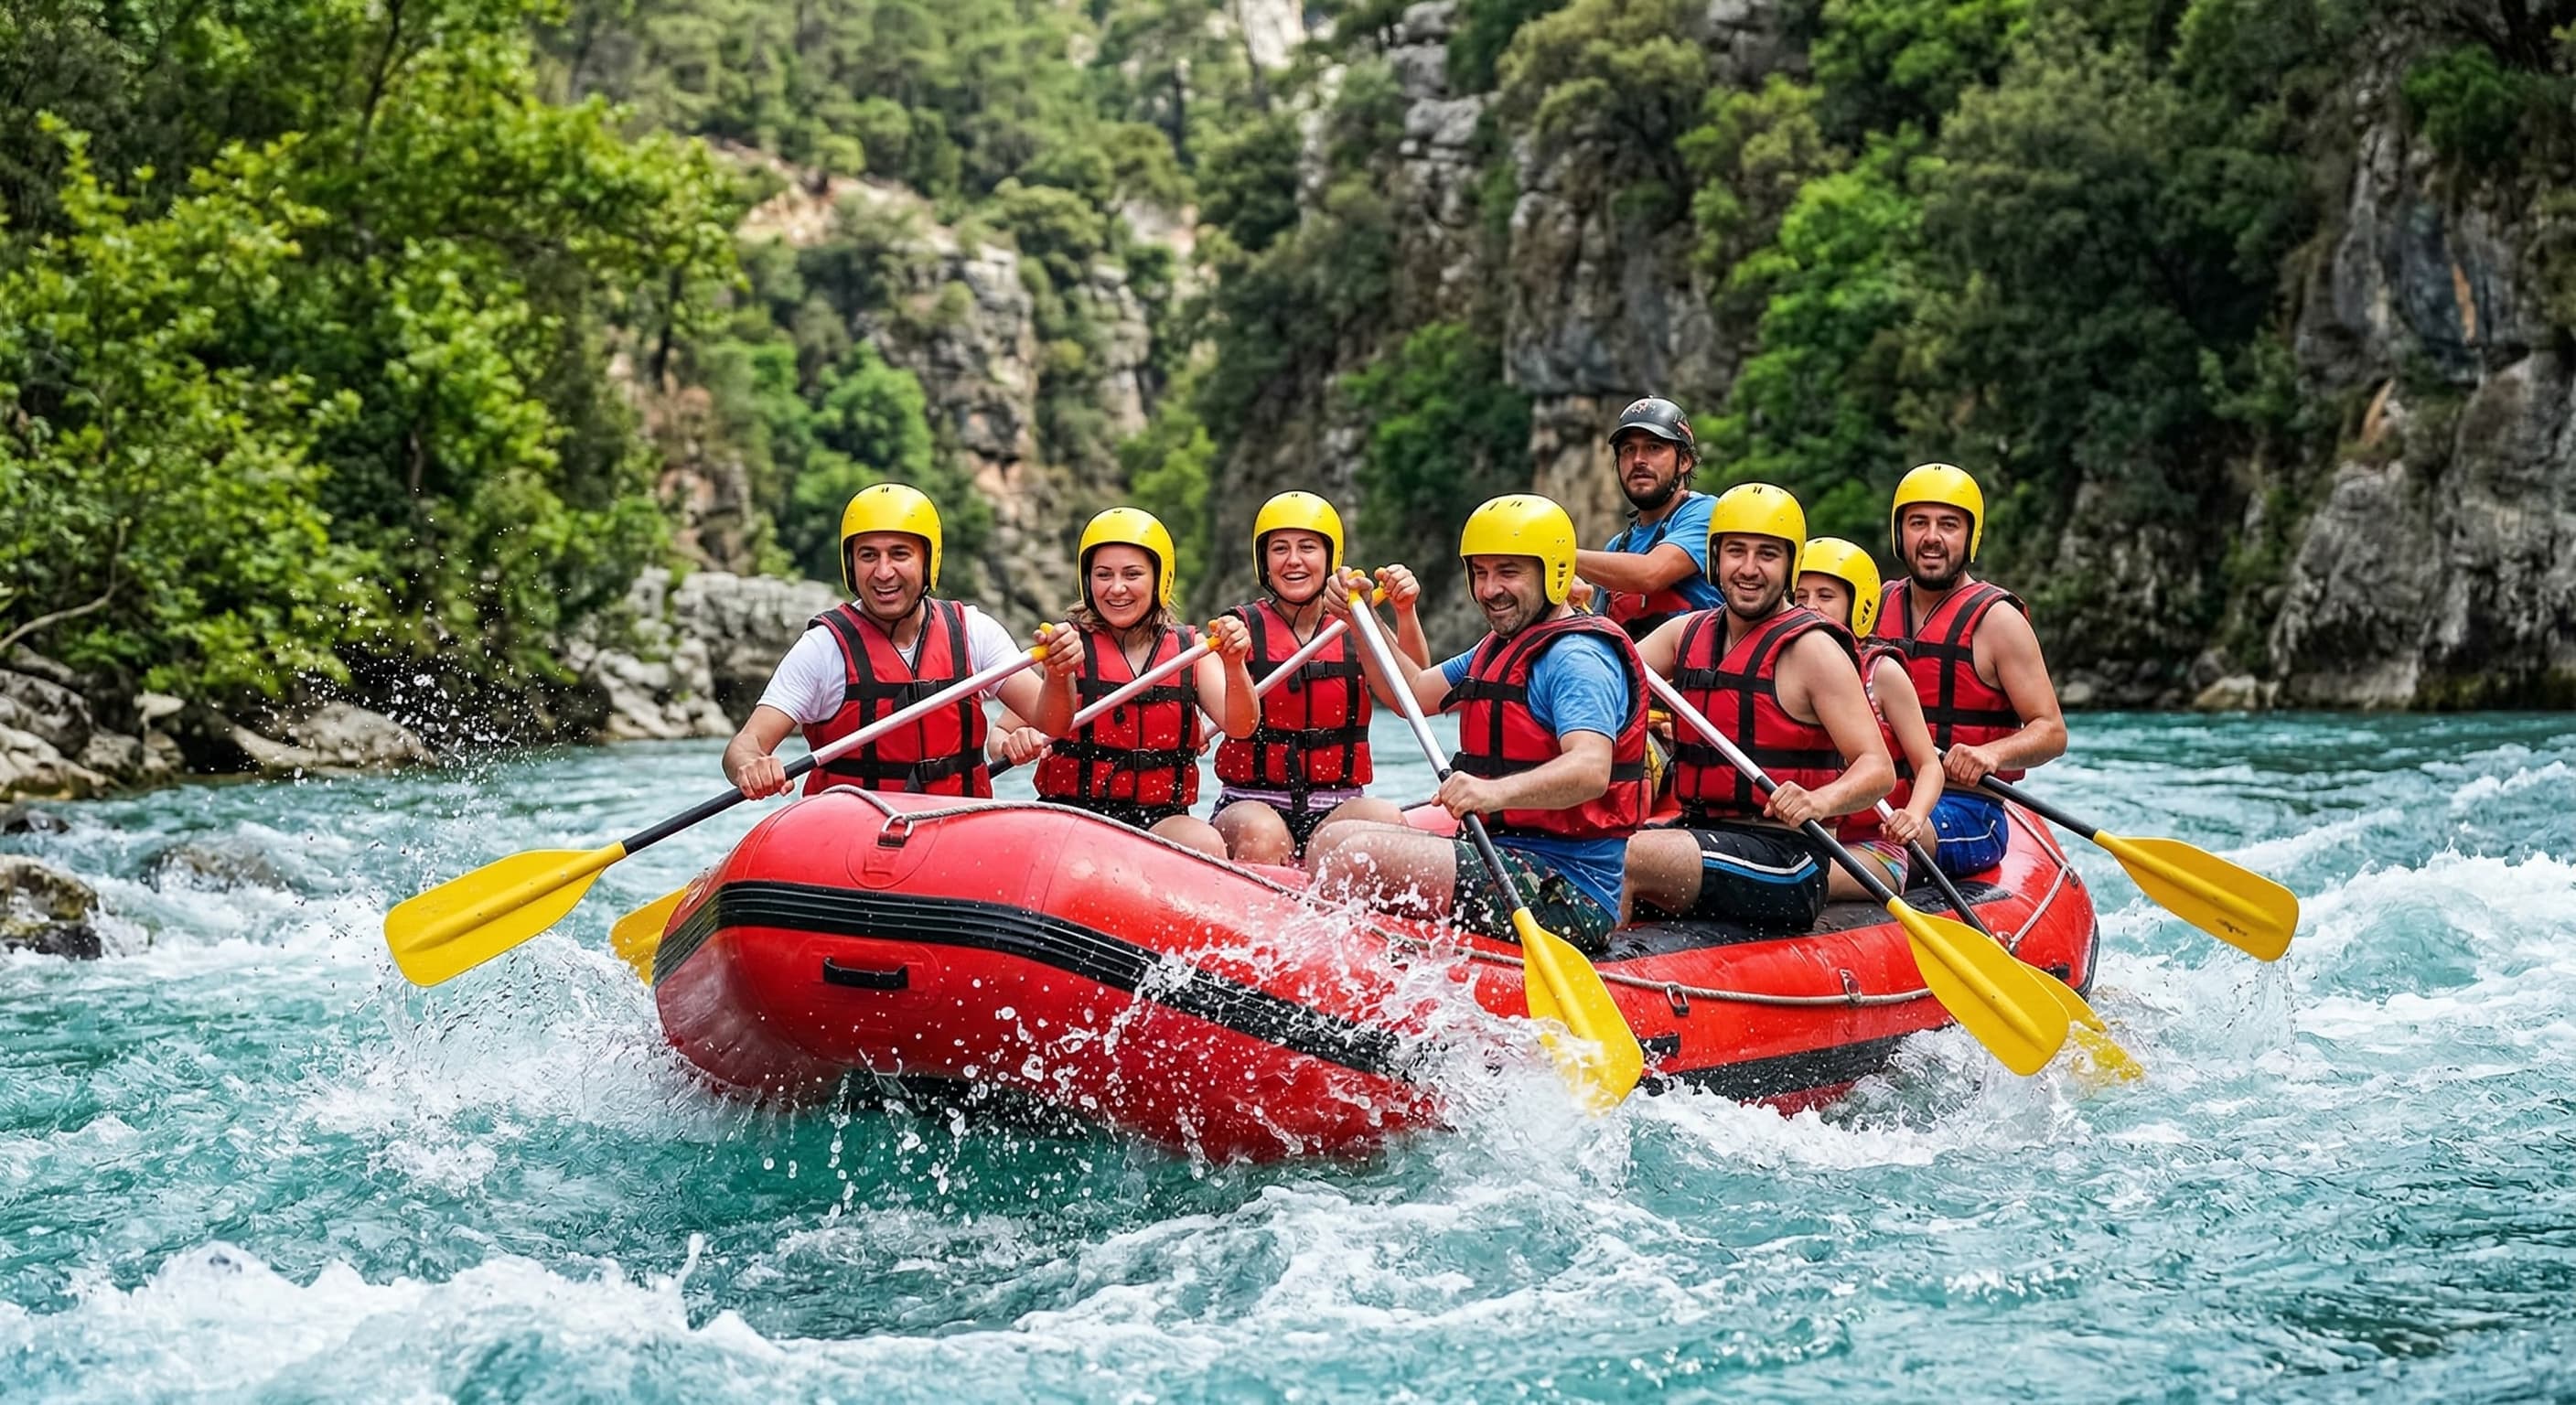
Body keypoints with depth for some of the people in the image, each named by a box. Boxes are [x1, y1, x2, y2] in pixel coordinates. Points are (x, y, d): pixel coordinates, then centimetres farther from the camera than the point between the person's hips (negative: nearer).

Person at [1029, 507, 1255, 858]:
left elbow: (1240, 726, -6)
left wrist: (1234, 667, -26)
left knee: (1206, 843, -30)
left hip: (1161, 820, 2)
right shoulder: (1069, 647, 2)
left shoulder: (1191, 648, 9)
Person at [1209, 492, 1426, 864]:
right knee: (1262, 834, -35)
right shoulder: (1244, 628, 5)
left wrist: (1405, 613, -21)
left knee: (1386, 820, -29)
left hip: (1337, 810, 2)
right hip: (1252, 803, -2)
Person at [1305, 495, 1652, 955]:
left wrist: (1496, 791, -46)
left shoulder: (1577, 658, -13)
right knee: (1333, 839, 5)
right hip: (1504, 855, 10)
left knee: (1360, 857, -23)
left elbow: (1591, 769, -29)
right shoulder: (1502, 649, 20)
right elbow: (1414, 693, 26)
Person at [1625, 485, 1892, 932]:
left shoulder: (1811, 648, -8)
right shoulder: (1686, 633, 13)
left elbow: (1878, 768, -13)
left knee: (1621, 859, -26)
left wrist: (1819, 802, -34)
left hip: (1781, 858, -7)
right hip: (1699, 833, 7)